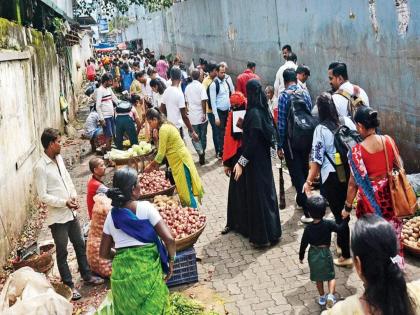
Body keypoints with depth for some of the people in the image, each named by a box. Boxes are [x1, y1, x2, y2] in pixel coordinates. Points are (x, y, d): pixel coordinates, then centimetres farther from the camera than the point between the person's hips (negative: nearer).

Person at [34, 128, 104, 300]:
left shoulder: (59, 158, 4)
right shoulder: (41, 167, -19)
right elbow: (43, 196, -19)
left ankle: (86, 275, 36)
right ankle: (69, 286, 19)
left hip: (71, 212, 7)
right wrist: (65, 202, -22)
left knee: (80, 245, 19)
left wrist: (73, 196, -3)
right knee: (62, 252, 7)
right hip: (57, 217, -7)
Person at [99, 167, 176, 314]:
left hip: (121, 273, 4)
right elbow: (169, 239, -13)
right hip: (147, 270, -4)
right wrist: (171, 260, 2)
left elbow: (104, 252, 12)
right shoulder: (145, 208, -7)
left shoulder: (111, 215, 5)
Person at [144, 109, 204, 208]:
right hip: (178, 160, 10)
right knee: (183, 192, 14)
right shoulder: (166, 126, 12)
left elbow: (161, 154, -15)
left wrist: (150, 166, -5)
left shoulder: (163, 129, -18)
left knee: (185, 193, -5)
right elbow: (163, 150, 12)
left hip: (180, 161, -10)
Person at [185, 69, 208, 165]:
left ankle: (200, 152, -13)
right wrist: (204, 114, -12)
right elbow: (203, 101, -17)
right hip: (201, 115, -2)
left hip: (192, 116, 2)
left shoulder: (187, 87, 4)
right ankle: (203, 152, 23)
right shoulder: (201, 86, -9)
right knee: (203, 135, 15)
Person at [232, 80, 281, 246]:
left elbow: (253, 141, -24)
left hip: (255, 160, -9)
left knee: (259, 195, 0)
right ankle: (272, 231, 28)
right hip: (264, 158, 9)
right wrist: (244, 125, 10)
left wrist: (241, 162, -22)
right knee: (267, 192, 16)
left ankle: (263, 235, 9)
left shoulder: (254, 113, -21)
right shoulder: (263, 110, 5)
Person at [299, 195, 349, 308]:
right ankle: (331, 295, -8)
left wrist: (301, 256, 6)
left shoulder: (308, 228, -14)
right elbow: (340, 228, -7)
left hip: (313, 254, 2)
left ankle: (322, 297, 30)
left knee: (318, 277, 18)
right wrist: (346, 218, 5)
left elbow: (304, 243, -8)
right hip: (325, 253, -1)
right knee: (331, 276, 12)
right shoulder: (328, 224, -18)